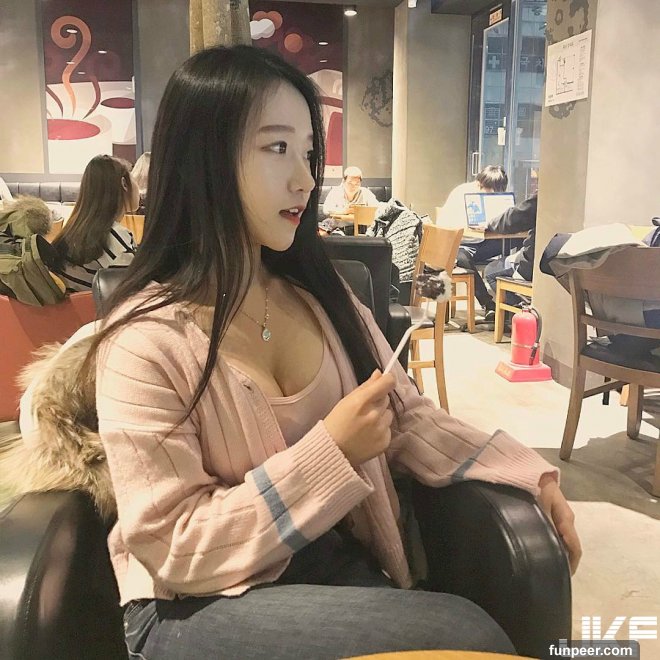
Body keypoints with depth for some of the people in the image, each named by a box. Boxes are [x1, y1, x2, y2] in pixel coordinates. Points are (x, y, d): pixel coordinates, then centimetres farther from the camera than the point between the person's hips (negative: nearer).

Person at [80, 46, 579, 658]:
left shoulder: (318, 295, 1)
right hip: (199, 607, -5)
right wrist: (330, 451, -22)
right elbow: (175, 549, -17)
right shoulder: (146, 340, -17)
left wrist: (528, 475, -5)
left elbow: (409, 417, 6)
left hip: (339, 563, 5)